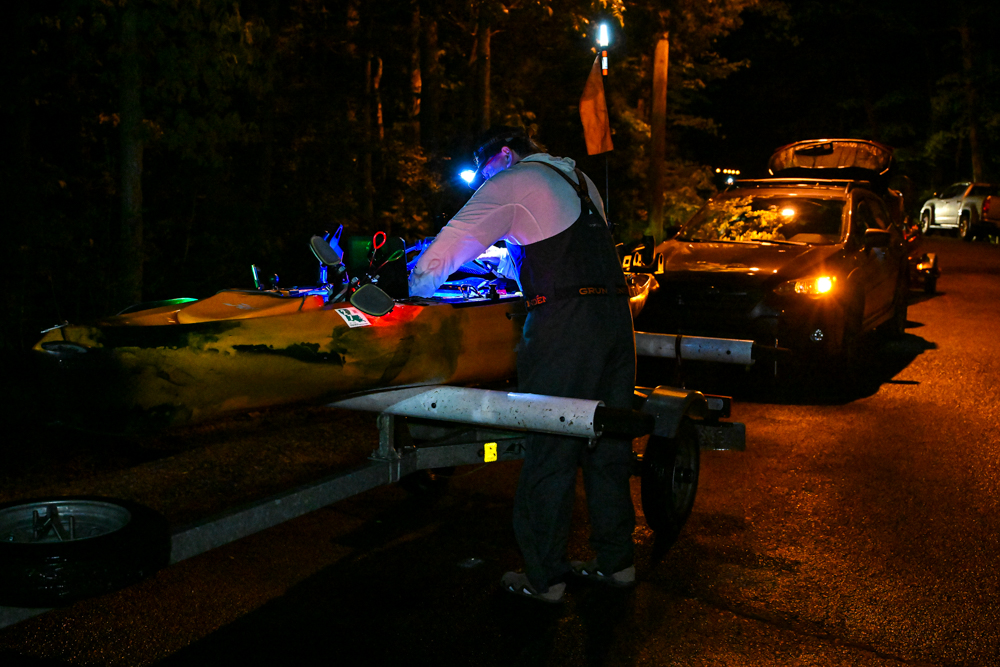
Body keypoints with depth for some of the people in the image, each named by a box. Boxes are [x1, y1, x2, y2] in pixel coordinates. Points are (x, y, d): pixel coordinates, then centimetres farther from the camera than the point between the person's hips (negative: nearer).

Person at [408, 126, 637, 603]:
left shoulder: (511, 184, 2)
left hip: (564, 322, -8)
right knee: (607, 443, 14)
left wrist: (417, 286, 16)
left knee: (550, 451, -1)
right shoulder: (579, 181, 25)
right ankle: (615, 562, 23)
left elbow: (447, 247, -1)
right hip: (616, 311, 8)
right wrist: (512, 262, 40)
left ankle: (543, 578, 7)